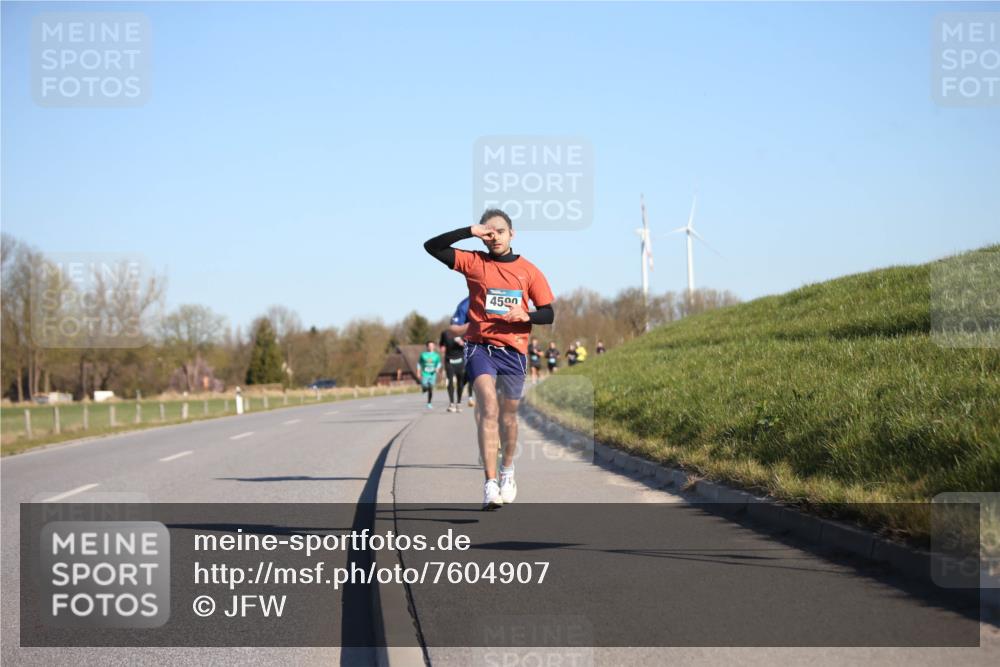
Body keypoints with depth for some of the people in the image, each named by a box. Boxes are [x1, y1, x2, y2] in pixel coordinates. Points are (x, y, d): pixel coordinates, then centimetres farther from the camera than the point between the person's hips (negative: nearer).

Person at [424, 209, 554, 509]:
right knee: (488, 408, -21)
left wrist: (526, 316, -13)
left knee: (508, 415, 13)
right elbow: (432, 246, -3)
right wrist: (470, 231, -11)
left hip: (514, 349, 2)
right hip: (480, 346, -2)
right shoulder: (474, 263, 4)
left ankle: (507, 469, 40)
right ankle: (490, 484, -28)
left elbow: (548, 314, 8)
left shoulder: (528, 270, 7)